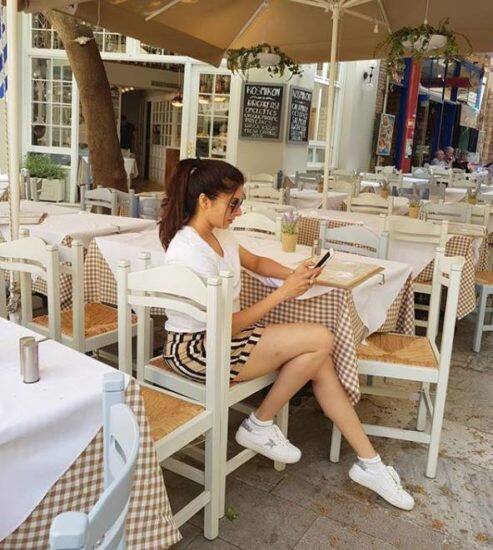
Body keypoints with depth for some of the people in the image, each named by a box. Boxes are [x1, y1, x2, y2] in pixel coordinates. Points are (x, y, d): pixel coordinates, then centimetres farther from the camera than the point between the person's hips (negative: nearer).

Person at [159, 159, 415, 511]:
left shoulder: (218, 234, 3)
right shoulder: (189, 252, -24)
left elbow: (255, 262, 21)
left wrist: (293, 274, 1)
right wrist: (284, 293, -18)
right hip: (197, 350, -8)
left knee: (320, 362, -5)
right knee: (320, 340, -17)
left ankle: (369, 462, 8)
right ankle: (260, 426, 2)